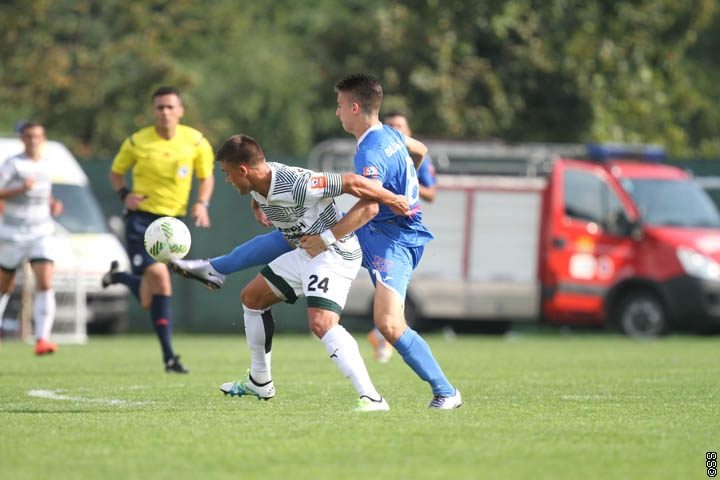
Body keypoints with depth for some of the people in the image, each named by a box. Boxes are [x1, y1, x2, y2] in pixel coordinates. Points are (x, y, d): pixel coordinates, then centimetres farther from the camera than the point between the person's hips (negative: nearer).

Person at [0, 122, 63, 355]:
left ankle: (42, 339, -22)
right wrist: (19, 189, -26)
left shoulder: (47, 164, 9)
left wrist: (53, 204, 7)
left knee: (45, 283, -16)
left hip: (41, 233, 3)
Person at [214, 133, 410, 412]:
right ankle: (259, 383, 34)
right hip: (304, 252, 10)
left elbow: (350, 182, -26)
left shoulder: (295, 185, -30)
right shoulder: (257, 187, -1)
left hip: (334, 253, -10)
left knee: (321, 323, -29)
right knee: (252, 297, 20)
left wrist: (392, 201, -17)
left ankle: (371, 398, -34)